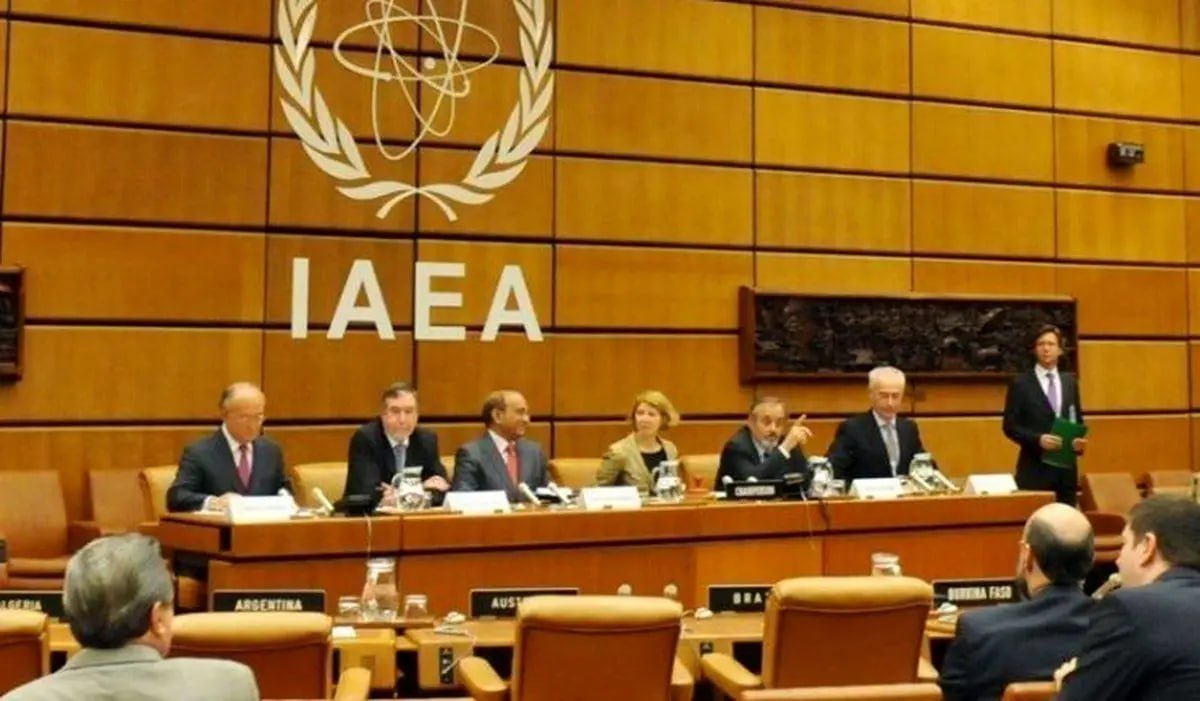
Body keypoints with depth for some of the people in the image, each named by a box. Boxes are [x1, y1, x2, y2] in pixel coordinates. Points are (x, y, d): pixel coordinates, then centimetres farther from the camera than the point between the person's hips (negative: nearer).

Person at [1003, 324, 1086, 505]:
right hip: (1035, 468, -4)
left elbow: (1078, 421, 17)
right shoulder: (1021, 383, -1)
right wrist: (1038, 439, -19)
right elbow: (1010, 426, -4)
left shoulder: (1070, 382, 13)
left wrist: (1079, 440, -5)